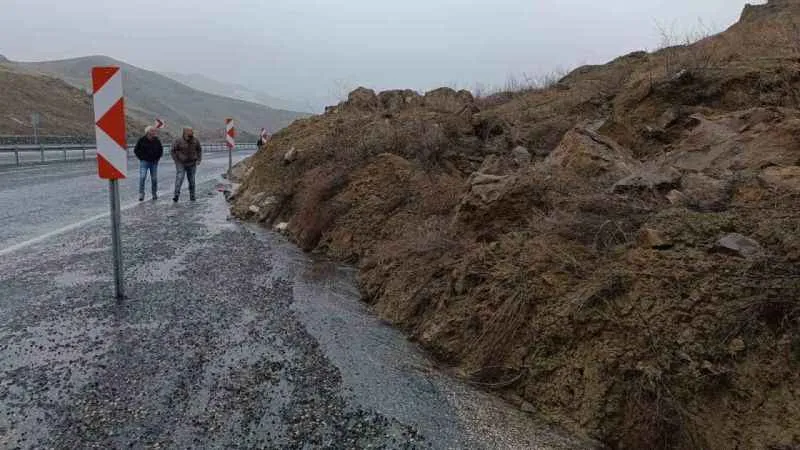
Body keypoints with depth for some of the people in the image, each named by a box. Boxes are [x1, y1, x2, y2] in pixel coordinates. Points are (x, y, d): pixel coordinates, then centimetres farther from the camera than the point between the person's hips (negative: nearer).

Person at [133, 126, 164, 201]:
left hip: (154, 162, 2)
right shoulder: (142, 140, -4)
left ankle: (154, 194, 18)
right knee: (142, 177, -13)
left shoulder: (157, 141, 1)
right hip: (144, 161, -2)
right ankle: (141, 193, -7)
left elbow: (161, 150, 16)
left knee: (154, 179, 4)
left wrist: (157, 158, 5)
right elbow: (136, 150, 4)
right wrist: (141, 158, -4)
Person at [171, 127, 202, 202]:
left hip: (192, 164, 3)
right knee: (179, 179, -13)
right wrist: (176, 160, -6)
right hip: (181, 164, -3)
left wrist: (198, 159, 4)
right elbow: (173, 150, 0)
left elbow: (199, 150, 14)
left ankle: (192, 196, 17)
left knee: (192, 181, 9)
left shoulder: (195, 141, -1)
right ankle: (176, 195, -13)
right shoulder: (179, 141, -9)